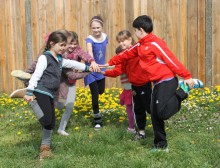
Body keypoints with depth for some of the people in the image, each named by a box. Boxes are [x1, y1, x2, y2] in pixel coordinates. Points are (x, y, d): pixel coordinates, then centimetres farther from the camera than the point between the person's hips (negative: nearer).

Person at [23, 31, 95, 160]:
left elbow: (72, 64, 33)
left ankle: (45, 147, 19)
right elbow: (36, 75, -16)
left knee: (51, 122, 9)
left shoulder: (60, 60, 18)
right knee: (46, 120, -22)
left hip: (49, 95, 8)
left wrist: (88, 68, 40)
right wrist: (29, 92, -25)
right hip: (40, 92, -8)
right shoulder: (44, 58, -8)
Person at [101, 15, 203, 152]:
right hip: (157, 83, 9)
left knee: (162, 113, -18)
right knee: (155, 115, 7)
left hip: (167, 81, -9)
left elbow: (172, 60, -18)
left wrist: (187, 76, -18)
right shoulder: (140, 45, 13)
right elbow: (126, 55, 25)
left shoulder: (155, 43, -15)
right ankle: (161, 145, 15)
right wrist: (110, 63, 30)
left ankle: (180, 94, 4)